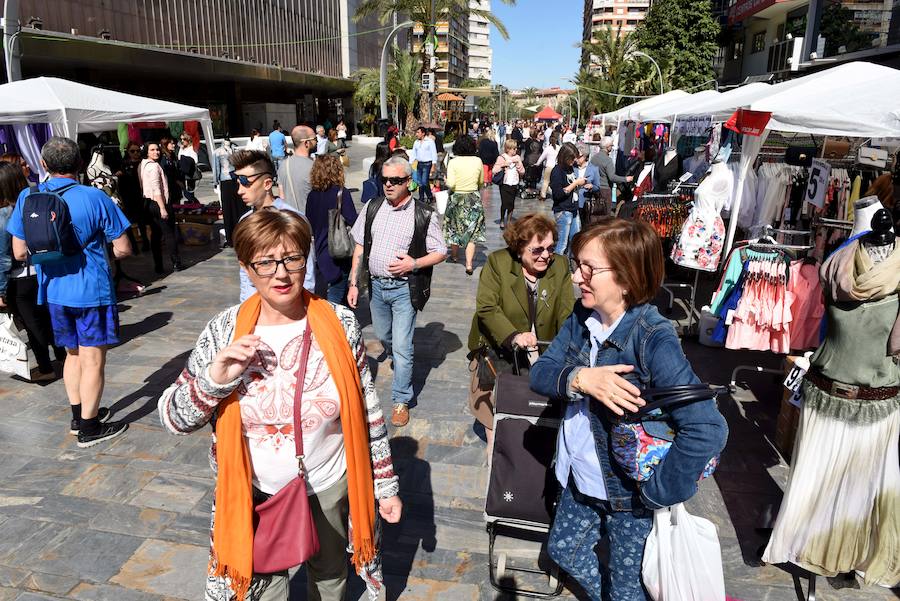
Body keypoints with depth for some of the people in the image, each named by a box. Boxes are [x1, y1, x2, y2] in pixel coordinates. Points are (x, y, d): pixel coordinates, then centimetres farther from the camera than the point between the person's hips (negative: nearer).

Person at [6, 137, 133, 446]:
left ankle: (78, 414, 33)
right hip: (92, 290, -5)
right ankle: (89, 429, 13)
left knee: (73, 354, 22)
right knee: (93, 360, 5)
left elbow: (19, 253, 4)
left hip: (53, 291, 5)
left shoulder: (27, 198, -1)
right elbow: (123, 249, -11)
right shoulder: (95, 198, -13)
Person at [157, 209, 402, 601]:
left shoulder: (341, 325, -14)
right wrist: (215, 379, -27)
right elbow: (172, 418, -8)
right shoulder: (224, 332, -13)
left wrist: (385, 484, 0)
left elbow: (368, 413, -5)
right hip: (256, 495, 0)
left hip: (330, 488, 1)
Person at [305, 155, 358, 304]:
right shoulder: (341, 193, -14)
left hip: (321, 253, 7)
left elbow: (309, 226, 10)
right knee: (336, 295, 0)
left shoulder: (313, 194, 3)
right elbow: (354, 222, -19)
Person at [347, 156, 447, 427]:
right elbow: (360, 247, 7)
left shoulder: (424, 215, -9)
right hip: (375, 285, 5)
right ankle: (397, 361, 55)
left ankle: (401, 400, 12)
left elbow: (441, 252, -4)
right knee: (384, 337, 23)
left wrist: (413, 264, -20)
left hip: (405, 289, -5)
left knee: (402, 347, -4)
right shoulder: (373, 208, 2)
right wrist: (354, 283, 5)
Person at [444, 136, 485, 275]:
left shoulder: (453, 162, -12)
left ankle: (454, 256, 36)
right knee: (471, 231, 3)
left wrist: (446, 181, 2)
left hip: (457, 198, -1)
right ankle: (469, 264, -6)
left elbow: (450, 184, -19)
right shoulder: (478, 161, -4)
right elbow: (481, 181, 8)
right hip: (474, 199, 1)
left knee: (455, 228, 19)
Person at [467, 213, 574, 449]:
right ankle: (494, 443, 39)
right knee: (493, 403, 14)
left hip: (542, 353, 1)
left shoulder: (560, 266, -5)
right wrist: (513, 336, -33)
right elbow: (486, 308, -19)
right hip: (498, 350, -1)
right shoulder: (497, 262, -13)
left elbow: (567, 311, -10)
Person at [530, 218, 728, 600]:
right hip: (581, 480, 6)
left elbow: (708, 430, -36)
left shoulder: (653, 341, -29)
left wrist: (657, 494, -27)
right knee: (563, 550, 26)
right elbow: (539, 374, -10)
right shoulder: (581, 318, -8)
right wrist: (580, 378, -31)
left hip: (629, 493, -6)